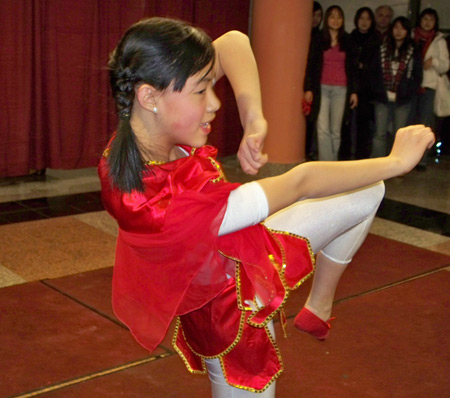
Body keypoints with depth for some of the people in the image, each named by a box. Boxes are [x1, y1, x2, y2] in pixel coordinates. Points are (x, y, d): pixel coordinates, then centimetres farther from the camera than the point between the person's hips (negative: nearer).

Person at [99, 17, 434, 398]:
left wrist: (253, 118, -30)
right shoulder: (160, 203, -42)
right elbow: (299, 183, -33)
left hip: (247, 255, 7)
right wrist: (396, 160, -20)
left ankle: (319, 307, 25)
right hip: (236, 315, -7)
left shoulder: (146, 125, -21)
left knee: (368, 192, 7)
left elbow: (233, 42, -13)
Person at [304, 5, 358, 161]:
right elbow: (311, 65, 4)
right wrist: (308, 89, -5)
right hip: (322, 88, -1)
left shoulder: (347, 41, 9)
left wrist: (354, 91, 3)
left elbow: (352, 68, 10)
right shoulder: (318, 40, 5)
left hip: (341, 90, 1)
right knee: (323, 129, -9)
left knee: (335, 130, 2)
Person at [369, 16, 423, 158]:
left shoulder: (413, 53, 4)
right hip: (382, 99, 1)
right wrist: (382, 91, -5)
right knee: (379, 134, -1)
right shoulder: (382, 49, 7)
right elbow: (372, 72, 6)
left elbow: (417, 77, 4)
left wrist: (404, 93, -7)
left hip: (402, 101, 0)